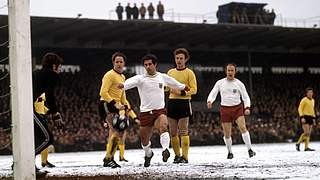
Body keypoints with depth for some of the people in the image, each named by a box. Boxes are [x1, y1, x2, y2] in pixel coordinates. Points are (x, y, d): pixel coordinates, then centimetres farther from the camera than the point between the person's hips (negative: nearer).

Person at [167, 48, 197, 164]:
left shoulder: (189, 73, 1)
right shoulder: (170, 72, 15)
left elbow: (194, 89, -6)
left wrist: (182, 93, -19)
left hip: (184, 103, -5)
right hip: (172, 102, 5)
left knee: (183, 132, -8)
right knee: (173, 132, 5)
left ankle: (185, 157, -6)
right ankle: (177, 155, 14)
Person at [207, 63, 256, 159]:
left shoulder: (239, 83, 4)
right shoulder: (220, 83, 6)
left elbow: (245, 97, 5)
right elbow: (213, 94, 3)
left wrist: (247, 108, -12)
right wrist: (209, 101, -19)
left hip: (237, 108, -1)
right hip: (225, 109, 1)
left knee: (243, 128, -20)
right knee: (227, 133, 0)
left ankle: (250, 149, -16)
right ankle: (230, 152, 21)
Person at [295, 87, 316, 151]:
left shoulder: (312, 100, 16)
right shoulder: (304, 100, -9)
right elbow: (300, 109, -12)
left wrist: (314, 118, 16)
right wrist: (302, 117, -22)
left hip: (310, 118, 8)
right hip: (305, 117, -8)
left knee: (309, 133, 2)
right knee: (306, 133, -15)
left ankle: (306, 147, 3)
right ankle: (298, 144, -1)